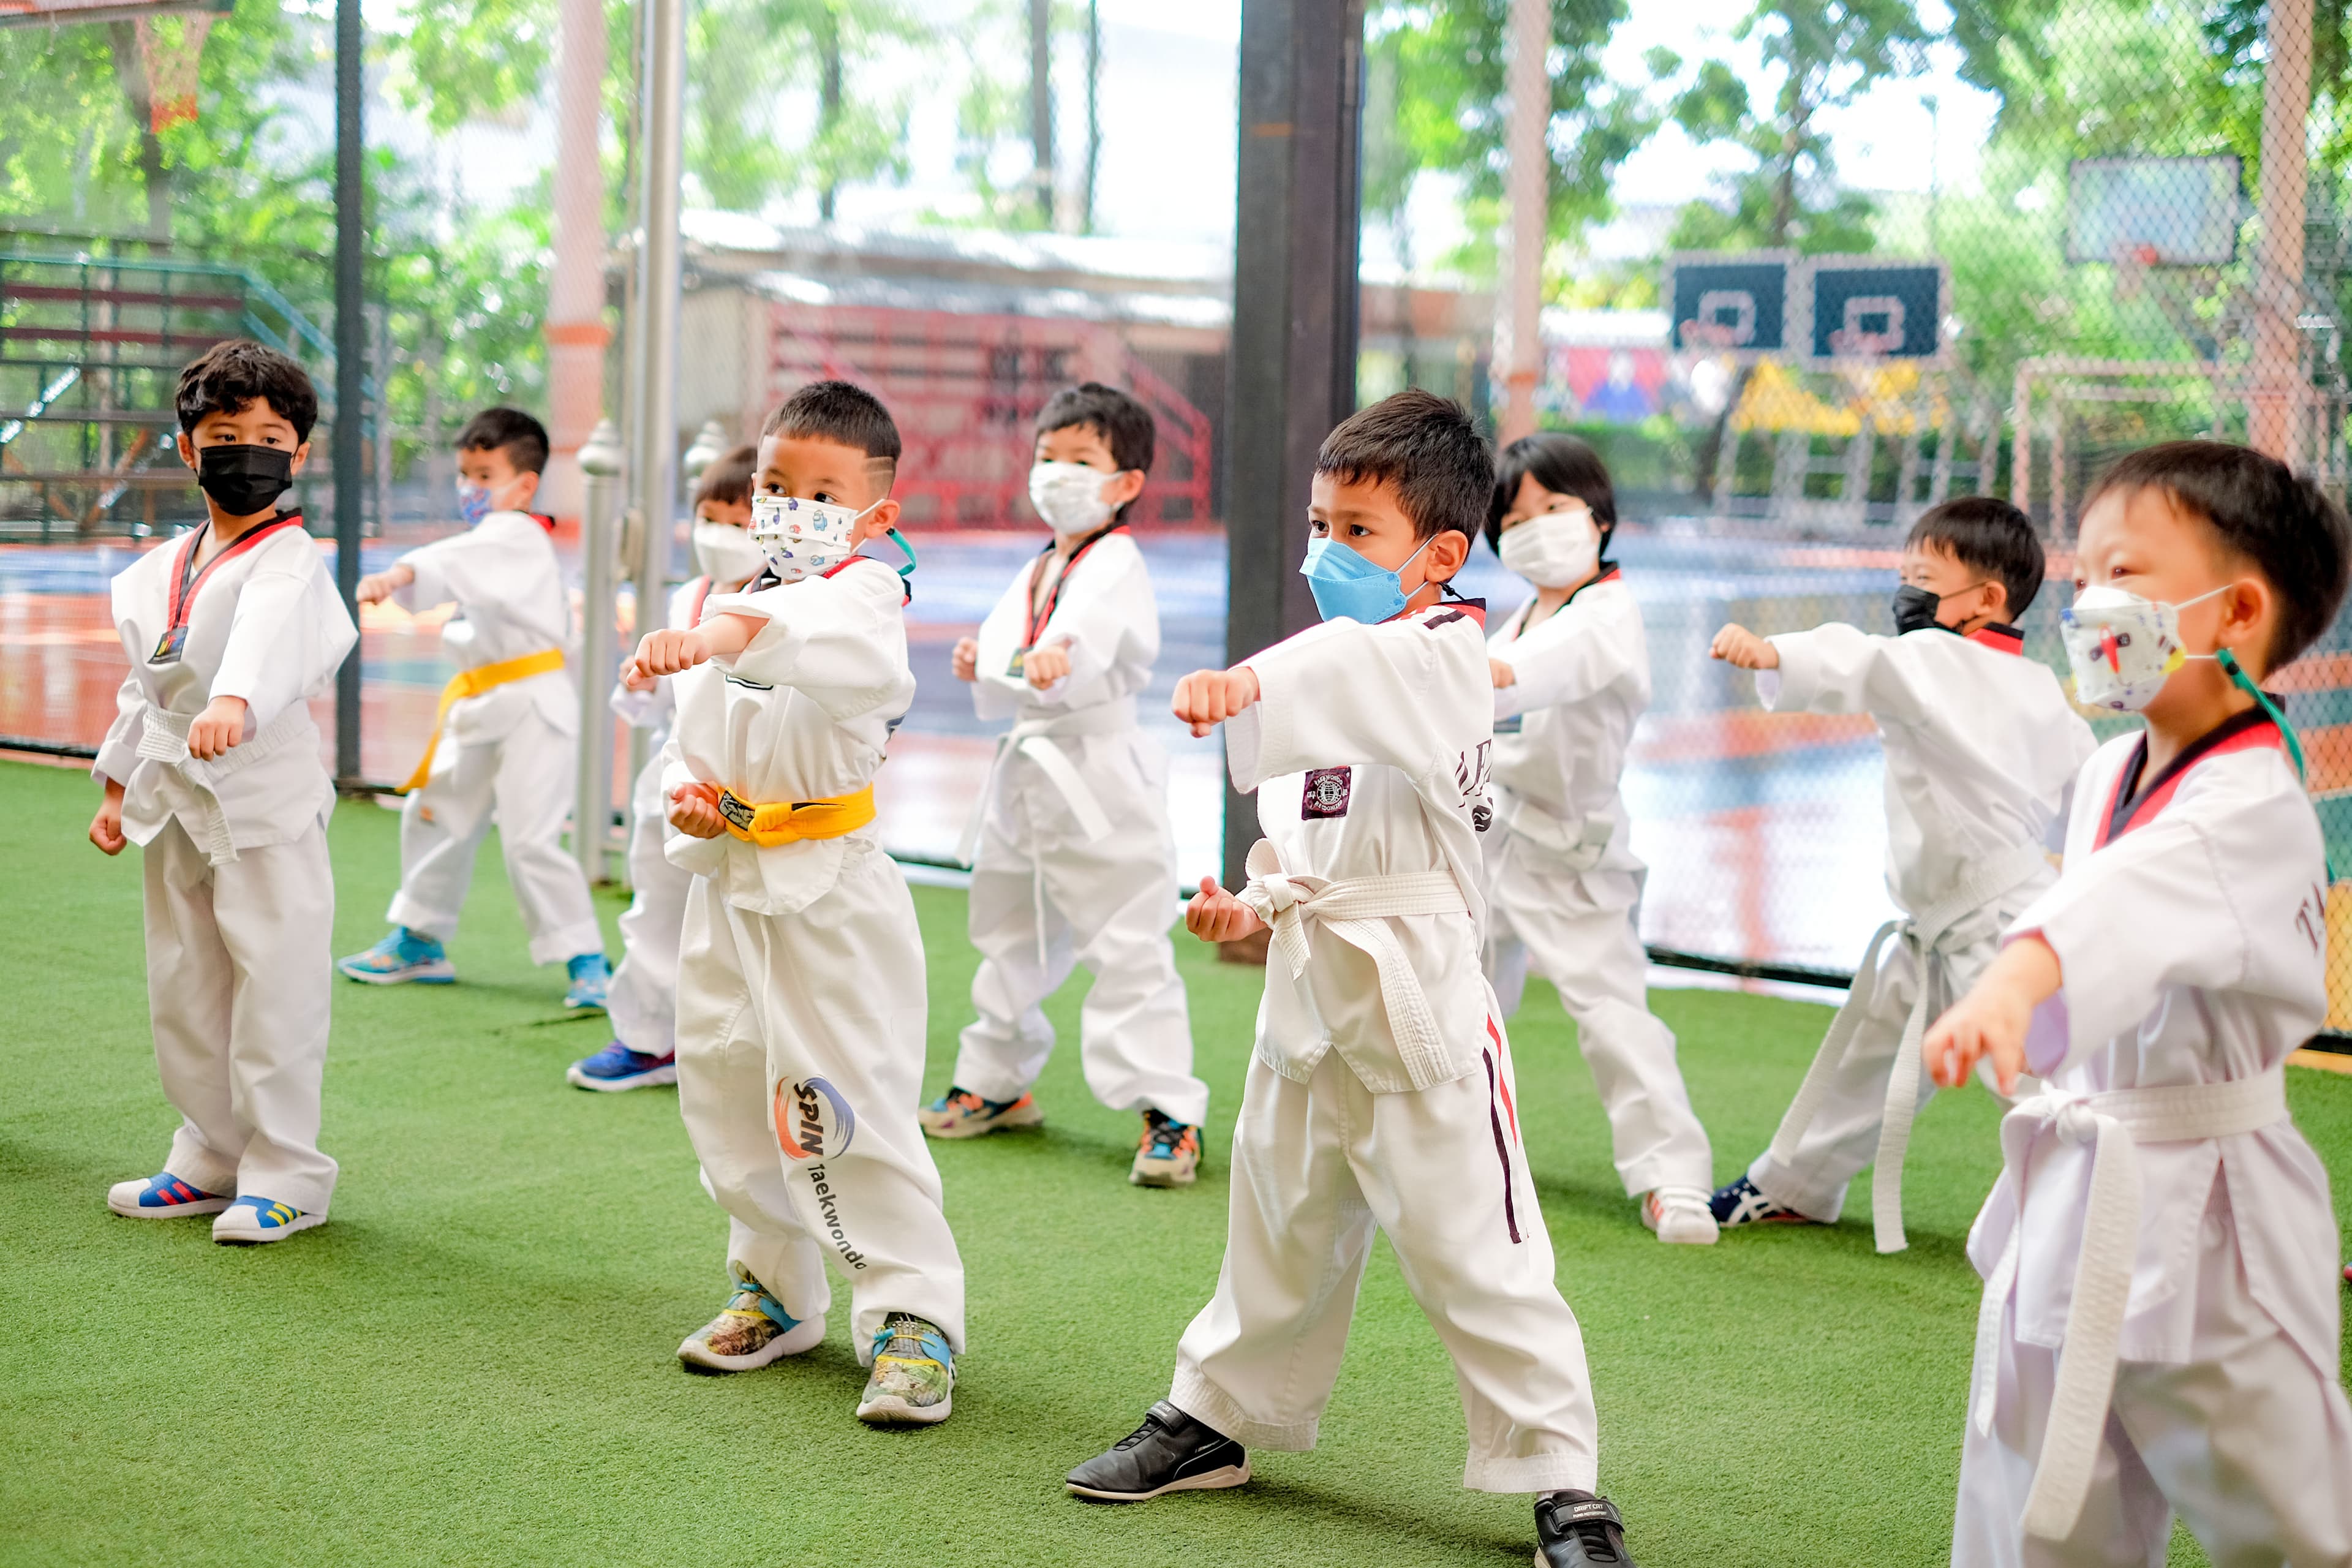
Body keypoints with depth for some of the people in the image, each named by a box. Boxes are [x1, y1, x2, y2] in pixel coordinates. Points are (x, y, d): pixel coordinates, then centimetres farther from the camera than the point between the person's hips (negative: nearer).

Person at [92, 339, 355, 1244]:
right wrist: (118, 787, 18)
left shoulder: (288, 563, -12)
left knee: (275, 990, -4)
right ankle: (212, 1159, 29)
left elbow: (269, 643, -33)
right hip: (174, 803, 7)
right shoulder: (159, 573, 10)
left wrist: (232, 705, -51)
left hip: (266, 802, -7)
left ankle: (285, 1176, 9)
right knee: (182, 990, 15)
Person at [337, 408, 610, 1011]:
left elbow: (459, 561, -34)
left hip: (532, 709, -10)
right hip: (482, 710, 10)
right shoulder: (490, 541, 15)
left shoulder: (518, 538, -14)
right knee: (435, 813, 18)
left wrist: (397, 575, -50)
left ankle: (587, 964, -5)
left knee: (531, 838, -15)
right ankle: (419, 942, 35)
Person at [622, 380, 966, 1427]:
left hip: (828, 886, -8)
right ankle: (776, 1291, 32)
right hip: (729, 880, 8)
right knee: (721, 1085, 15)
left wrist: (732, 632, -56)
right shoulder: (736, 602, 13)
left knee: (851, 1103, -10)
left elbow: (855, 658, -39)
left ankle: (914, 1316, 1)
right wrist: (683, 789, -2)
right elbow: (687, 728, 21)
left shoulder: (861, 593, -12)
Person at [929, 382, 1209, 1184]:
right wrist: (983, 667, -1)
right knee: (1010, 939, 21)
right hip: (1028, 778, 9)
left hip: (1099, 779, -9)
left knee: (1127, 950, -9)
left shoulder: (1116, 564, -12)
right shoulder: (1037, 572, 13)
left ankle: (1170, 1113, -4)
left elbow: (1098, 624, -36)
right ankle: (996, 1084, 38)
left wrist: (1060, 652, -56)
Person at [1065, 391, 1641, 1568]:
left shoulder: (1445, 654, -13)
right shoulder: (1336, 662, 13)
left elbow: (1355, 674, -38)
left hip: (1415, 988, -8)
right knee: (1281, 1218, 22)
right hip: (1308, 979, 8)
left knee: (1469, 1241, -5)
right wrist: (1258, 905, 3)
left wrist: (1245, 683, -55)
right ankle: (1218, 1417, 38)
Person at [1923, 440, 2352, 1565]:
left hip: (2198, 1216, -8)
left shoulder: (2256, 809, -22)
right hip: (2071, 1207, 8)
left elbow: (2142, 896, -42)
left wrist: (2017, 978, -60)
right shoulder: (2110, 774, 6)